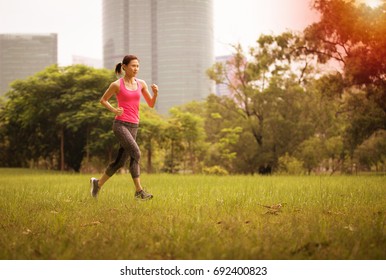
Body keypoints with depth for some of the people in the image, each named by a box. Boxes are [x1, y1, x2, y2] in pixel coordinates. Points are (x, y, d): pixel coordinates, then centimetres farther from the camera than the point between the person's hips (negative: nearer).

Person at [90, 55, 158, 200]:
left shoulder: (141, 84, 8)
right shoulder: (117, 85, -4)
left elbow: (151, 104, 10)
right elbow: (103, 100, 9)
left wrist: (155, 93, -10)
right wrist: (114, 110, -8)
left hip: (133, 126, 6)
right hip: (120, 124, -6)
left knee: (120, 162, 10)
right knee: (136, 153, -22)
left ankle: (98, 183, 30)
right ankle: (139, 190, -18)